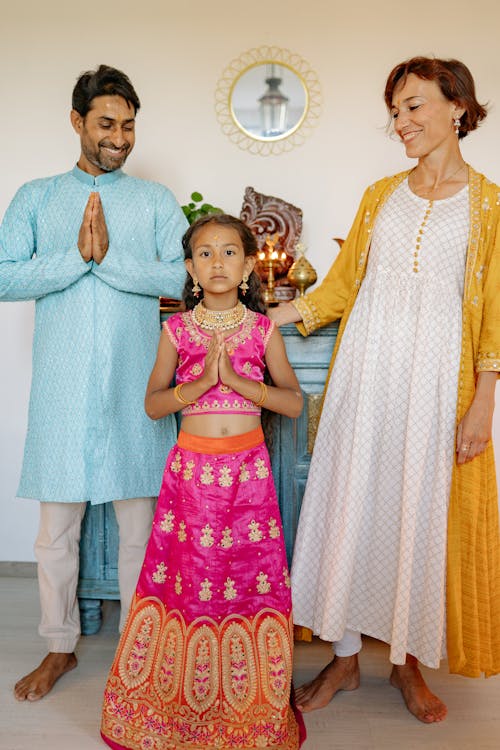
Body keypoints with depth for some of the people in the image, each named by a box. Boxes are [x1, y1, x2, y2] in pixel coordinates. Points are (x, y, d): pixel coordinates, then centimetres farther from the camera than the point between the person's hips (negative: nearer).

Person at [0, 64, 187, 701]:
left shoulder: (155, 200, 8)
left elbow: (181, 278, -6)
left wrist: (108, 257, -15)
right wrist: (79, 255, -14)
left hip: (134, 384, 0)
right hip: (62, 382, 1)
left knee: (139, 518, 7)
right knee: (57, 525, 8)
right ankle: (60, 647, 28)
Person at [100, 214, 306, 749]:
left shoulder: (262, 329, 2)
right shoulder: (177, 329, 2)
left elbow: (293, 402, -2)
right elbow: (152, 404, 1)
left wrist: (236, 379, -15)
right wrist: (199, 382, -15)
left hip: (249, 468, 0)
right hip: (192, 465, 0)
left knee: (251, 576, 3)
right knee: (188, 576, 5)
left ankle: (247, 706, 23)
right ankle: (182, 696, 27)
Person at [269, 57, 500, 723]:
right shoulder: (381, 195, 13)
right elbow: (340, 286, 13)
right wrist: (262, 319, 5)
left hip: (437, 372, -2)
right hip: (367, 366, 3)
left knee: (422, 510, 5)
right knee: (352, 501, 5)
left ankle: (408, 660, 26)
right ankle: (344, 657, 22)